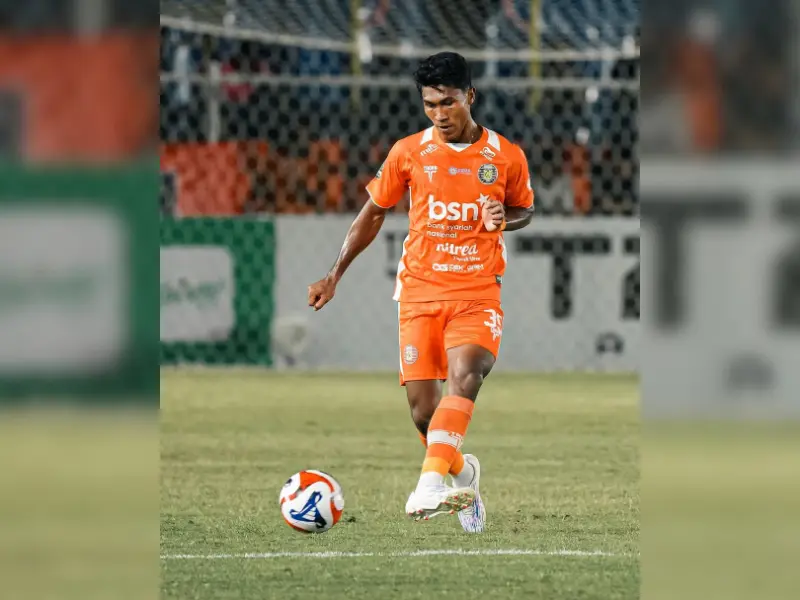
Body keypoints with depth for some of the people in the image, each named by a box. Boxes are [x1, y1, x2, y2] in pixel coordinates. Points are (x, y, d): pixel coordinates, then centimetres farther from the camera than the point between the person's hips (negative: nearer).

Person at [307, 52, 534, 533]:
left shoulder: (506, 156, 2)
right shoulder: (409, 152, 4)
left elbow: (525, 211, 19)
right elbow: (374, 212, 16)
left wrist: (503, 218, -5)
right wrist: (335, 275, 14)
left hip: (478, 292, -2)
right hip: (420, 291, 2)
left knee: (465, 376, -28)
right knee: (423, 410, -5)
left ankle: (431, 483, -40)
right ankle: (462, 472, 25)